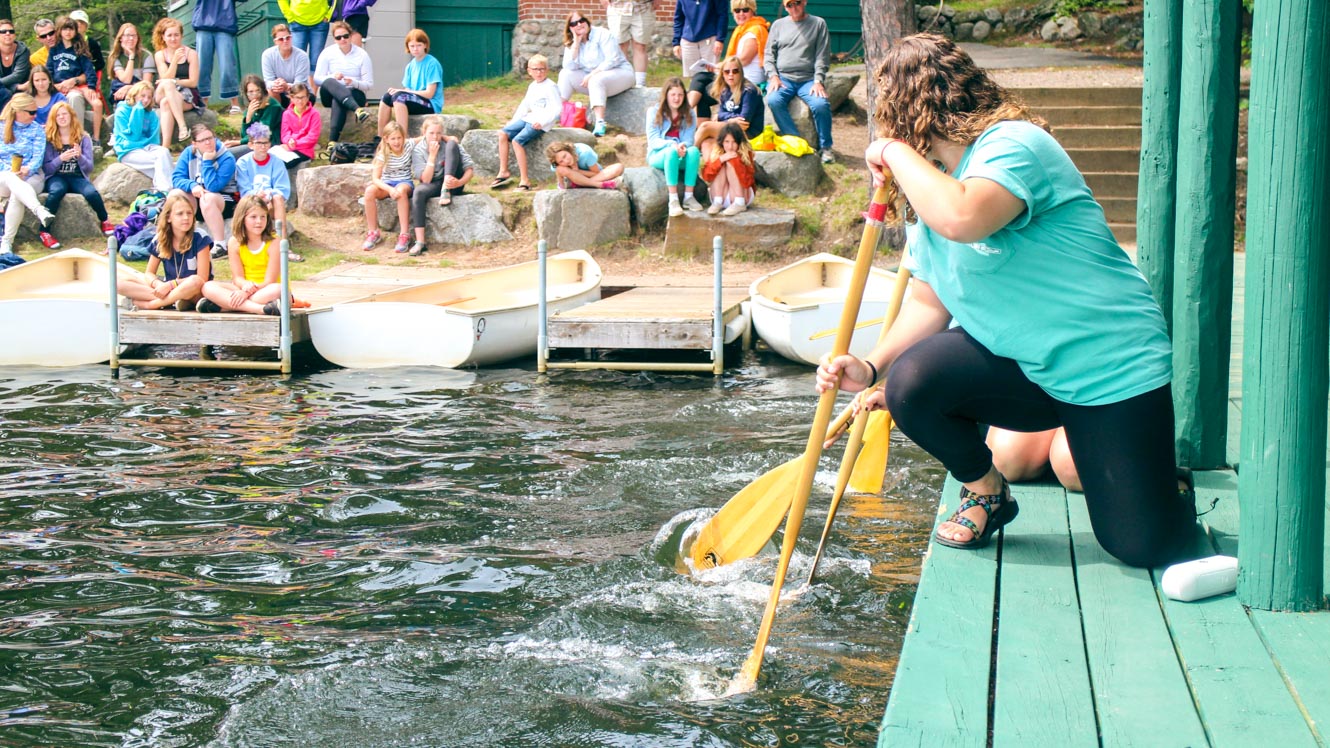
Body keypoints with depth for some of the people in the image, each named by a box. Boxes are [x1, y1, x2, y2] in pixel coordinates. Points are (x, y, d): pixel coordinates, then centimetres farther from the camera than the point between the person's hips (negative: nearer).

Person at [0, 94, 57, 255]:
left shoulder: (37, 129, 9)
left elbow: (38, 156, -2)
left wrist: (27, 169, -22)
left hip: (30, 176, 0)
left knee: (17, 195, -34)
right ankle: (40, 211, -64)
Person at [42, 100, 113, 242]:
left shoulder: (83, 138, 8)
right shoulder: (49, 139, 5)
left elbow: (89, 168, 4)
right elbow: (46, 168, -1)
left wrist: (80, 156, -17)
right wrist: (61, 159, -19)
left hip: (77, 177, 1)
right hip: (56, 177, -1)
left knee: (92, 193, -32)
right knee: (57, 191, -38)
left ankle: (105, 221, -3)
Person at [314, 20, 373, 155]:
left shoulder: (362, 55, 3)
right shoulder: (328, 53, 6)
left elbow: (369, 84, 1)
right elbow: (316, 79, 2)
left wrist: (353, 82, -20)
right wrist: (332, 77, -18)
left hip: (354, 95, -1)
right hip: (330, 95, 1)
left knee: (338, 100, -38)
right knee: (329, 82, -36)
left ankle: (333, 141, -48)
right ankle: (358, 110, -59)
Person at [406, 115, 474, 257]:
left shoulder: (448, 143, -5)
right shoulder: (418, 150, -4)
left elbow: (470, 168, -12)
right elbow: (426, 179, -14)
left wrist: (459, 182, -32)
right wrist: (432, 155, -20)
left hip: (452, 182, 0)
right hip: (433, 186, 0)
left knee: (452, 145, -19)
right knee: (418, 191, -37)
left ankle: (447, 191, -30)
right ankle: (420, 242, -41)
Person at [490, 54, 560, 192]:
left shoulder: (551, 87, -9)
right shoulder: (532, 86, 17)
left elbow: (557, 109, -16)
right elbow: (524, 105, 25)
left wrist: (542, 122, -23)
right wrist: (514, 121, 14)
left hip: (540, 124, -9)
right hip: (528, 119, 9)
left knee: (517, 140, -25)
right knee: (503, 134, -4)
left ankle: (524, 180, -23)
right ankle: (503, 171, 0)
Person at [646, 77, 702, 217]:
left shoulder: (689, 114, 9)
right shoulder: (654, 113, 1)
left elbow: (689, 140, 0)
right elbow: (653, 140, -8)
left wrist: (683, 146, -26)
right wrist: (672, 145, -27)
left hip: (681, 157, 3)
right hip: (658, 155, -2)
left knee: (694, 151, -32)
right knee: (671, 152, -38)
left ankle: (689, 197, -31)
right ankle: (673, 200, -43)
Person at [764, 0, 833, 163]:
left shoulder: (818, 24, 9)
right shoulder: (778, 24, 15)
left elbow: (822, 56, 3)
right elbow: (768, 54, 13)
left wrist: (818, 81, -10)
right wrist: (773, 76, -4)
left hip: (808, 79, -1)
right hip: (782, 77, 1)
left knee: (821, 104, -30)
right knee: (773, 100, -32)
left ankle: (825, 147, -11)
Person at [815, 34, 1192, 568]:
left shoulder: (1014, 144, -19)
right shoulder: (928, 185, 7)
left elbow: (960, 219, -40)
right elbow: (930, 302, 8)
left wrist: (894, 151, -25)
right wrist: (871, 365, -8)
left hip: (1111, 364, -6)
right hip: (1017, 366, 7)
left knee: (1143, 547, -8)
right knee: (910, 382, -23)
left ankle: (1170, 484, 30)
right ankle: (986, 492, 6)